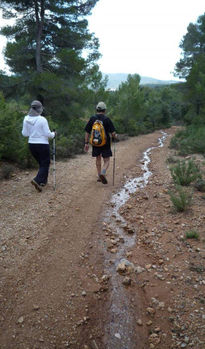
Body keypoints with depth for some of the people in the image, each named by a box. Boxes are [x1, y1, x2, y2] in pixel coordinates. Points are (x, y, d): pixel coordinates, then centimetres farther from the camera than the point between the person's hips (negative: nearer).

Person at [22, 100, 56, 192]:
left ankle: (43, 180, 26)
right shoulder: (42, 119, -17)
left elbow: (24, 133, 3)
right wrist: (53, 134, 7)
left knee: (41, 163, 21)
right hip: (42, 144, -6)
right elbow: (48, 134, -13)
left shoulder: (26, 119, -2)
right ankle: (37, 180, -14)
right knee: (45, 164, 5)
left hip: (31, 144, 6)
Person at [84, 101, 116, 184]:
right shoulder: (107, 119, -9)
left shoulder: (92, 119, -1)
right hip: (105, 143, -3)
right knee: (106, 161, 5)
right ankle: (103, 173, -21)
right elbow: (113, 133, -12)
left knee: (98, 159, 21)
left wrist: (86, 143, 5)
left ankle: (99, 176, 26)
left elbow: (87, 132, -1)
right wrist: (115, 136, 11)